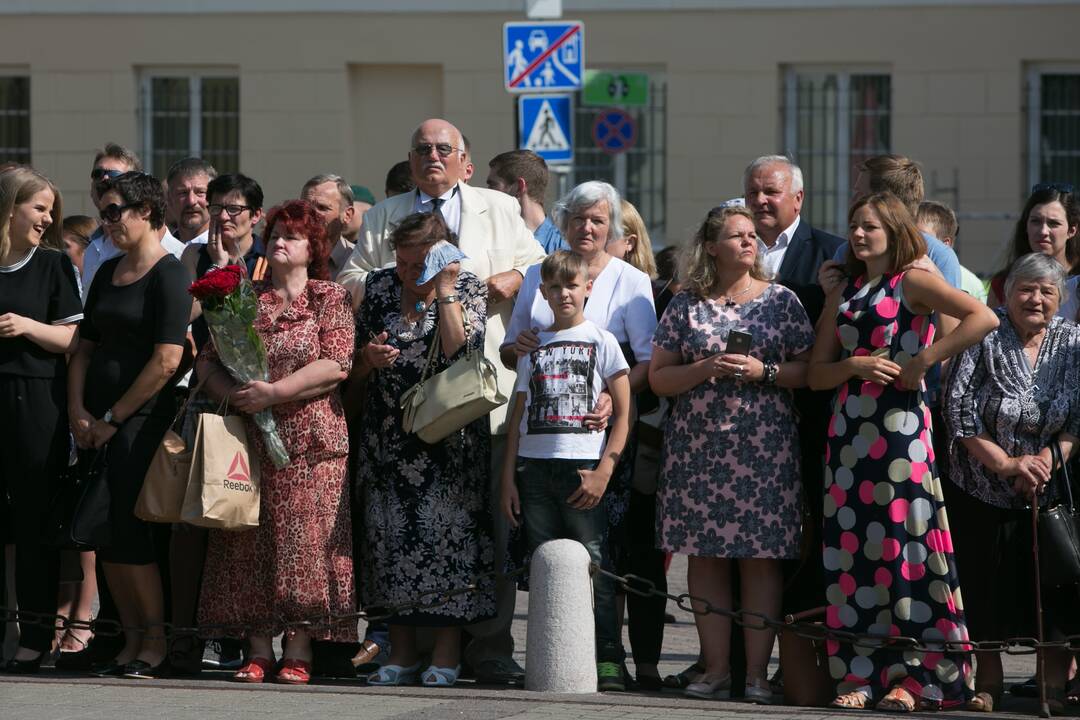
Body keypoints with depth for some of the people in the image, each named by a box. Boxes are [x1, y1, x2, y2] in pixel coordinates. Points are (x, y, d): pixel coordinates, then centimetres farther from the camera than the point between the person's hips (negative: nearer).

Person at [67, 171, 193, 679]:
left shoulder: (169, 274, -8)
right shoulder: (108, 273, 16)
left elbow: (166, 360, -15)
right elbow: (85, 347, 17)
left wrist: (113, 418, -11)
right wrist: (78, 412, 2)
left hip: (142, 421, -7)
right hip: (99, 424, 7)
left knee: (131, 536, -11)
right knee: (106, 540, 4)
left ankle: (155, 644, -1)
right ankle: (132, 641, 11)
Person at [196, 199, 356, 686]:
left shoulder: (330, 299, 4)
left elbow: (336, 364, -8)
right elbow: (208, 360, 10)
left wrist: (275, 392, -16)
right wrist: (232, 392, -10)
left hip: (309, 442, -3)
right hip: (247, 439, 3)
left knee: (303, 537, -7)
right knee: (249, 541, -1)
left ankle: (299, 651, -5)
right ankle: (259, 649, 3)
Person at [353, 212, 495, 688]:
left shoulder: (468, 288, -2)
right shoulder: (378, 287, 8)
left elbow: (457, 347, -19)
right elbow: (354, 365, 13)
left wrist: (445, 287, -17)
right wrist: (367, 357, -8)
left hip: (449, 437, -4)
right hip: (389, 438, 4)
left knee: (447, 535, -7)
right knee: (391, 537, 2)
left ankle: (447, 654, -3)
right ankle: (401, 653, 9)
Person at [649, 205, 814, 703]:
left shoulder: (781, 301, 7)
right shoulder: (686, 305, 9)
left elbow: (809, 370, 4)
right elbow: (658, 378, 6)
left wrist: (763, 371, -11)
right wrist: (708, 369, -9)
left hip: (763, 450, -1)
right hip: (698, 448, 1)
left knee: (761, 558, -4)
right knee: (705, 558, 1)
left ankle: (757, 671, -2)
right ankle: (716, 668, 6)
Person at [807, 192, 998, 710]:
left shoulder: (913, 282, -1)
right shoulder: (843, 294, 17)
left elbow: (984, 318, -15)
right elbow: (816, 372, 14)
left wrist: (923, 361, -15)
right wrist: (855, 365, -7)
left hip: (899, 425, -6)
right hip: (848, 429, 6)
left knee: (904, 541, -8)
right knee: (852, 548, 2)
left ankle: (912, 677, -6)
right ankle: (861, 674, 5)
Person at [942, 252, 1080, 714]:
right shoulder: (984, 337, -6)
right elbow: (959, 409, -11)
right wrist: (1006, 464, -17)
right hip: (980, 490, -1)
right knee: (982, 584, -1)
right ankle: (988, 681, 11)